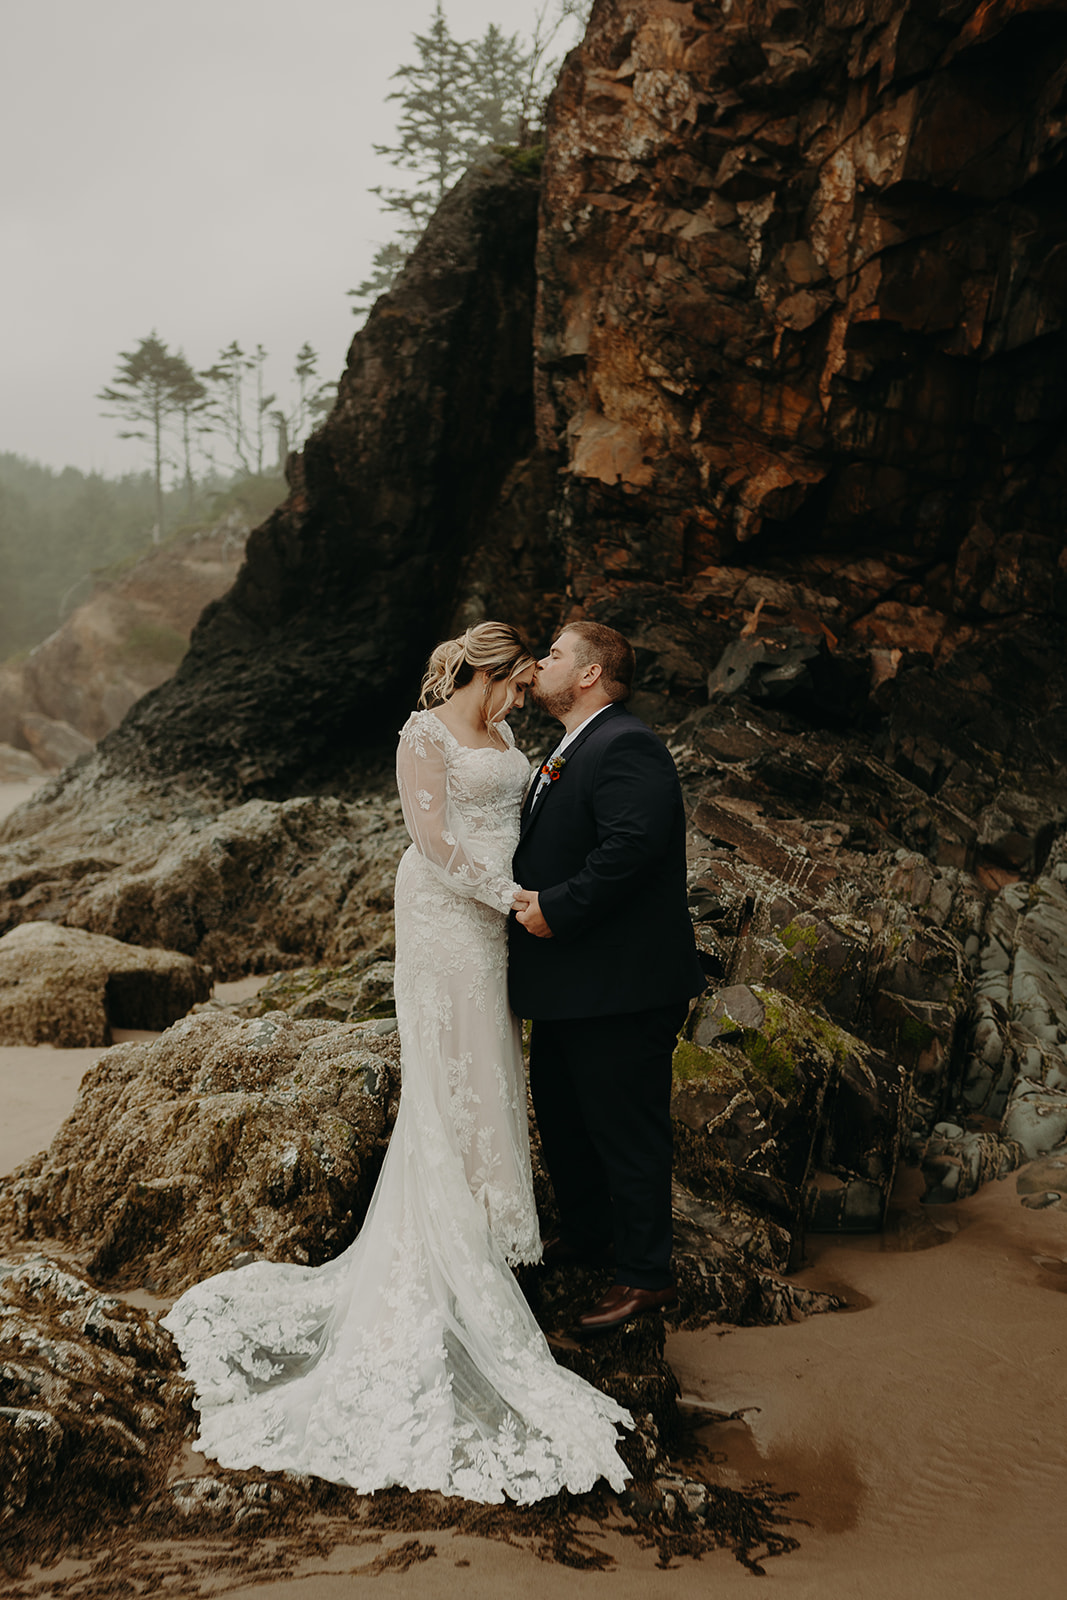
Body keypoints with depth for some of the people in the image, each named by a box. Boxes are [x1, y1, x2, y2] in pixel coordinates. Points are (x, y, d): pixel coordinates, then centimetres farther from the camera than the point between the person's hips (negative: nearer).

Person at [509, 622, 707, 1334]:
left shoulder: (626, 746, -17)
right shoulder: (566, 755, 17)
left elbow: (632, 845, -29)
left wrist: (554, 908, -23)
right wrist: (525, 898, 4)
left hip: (623, 985, -11)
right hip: (567, 985, 11)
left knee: (626, 1128, 1)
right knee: (560, 1114, 22)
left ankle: (647, 1275, 15)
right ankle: (588, 1233, 42)